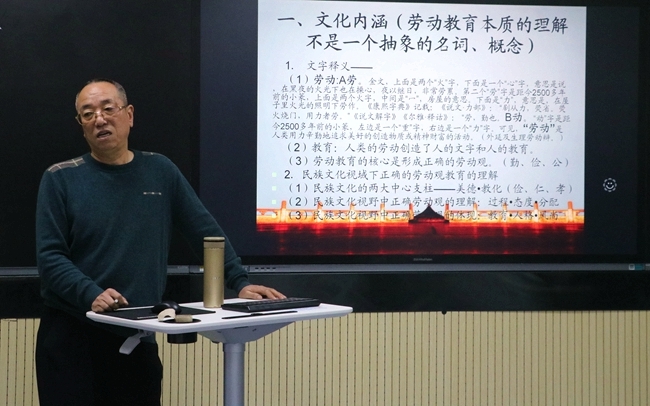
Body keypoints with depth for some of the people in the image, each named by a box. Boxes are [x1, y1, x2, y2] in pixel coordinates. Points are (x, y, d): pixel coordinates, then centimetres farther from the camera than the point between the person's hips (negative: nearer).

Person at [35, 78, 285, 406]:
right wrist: (91, 295, -23)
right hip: (71, 335, -2)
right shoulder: (60, 179, -1)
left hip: (138, 336, 2)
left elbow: (206, 232, 8)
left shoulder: (160, 172, 7)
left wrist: (240, 282, -2)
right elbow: (50, 255, -8)